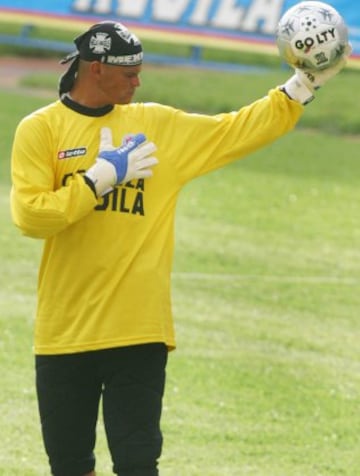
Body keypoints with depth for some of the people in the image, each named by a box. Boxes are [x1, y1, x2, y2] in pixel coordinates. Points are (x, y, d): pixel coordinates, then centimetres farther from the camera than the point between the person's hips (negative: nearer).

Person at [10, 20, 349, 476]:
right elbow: (28, 215, -11)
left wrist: (304, 84, 5)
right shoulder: (40, 130, 0)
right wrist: (103, 178, -12)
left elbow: (238, 129, 11)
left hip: (139, 332, 1)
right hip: (64, 332, -1)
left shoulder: (157, 126, 9)